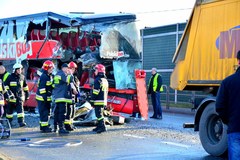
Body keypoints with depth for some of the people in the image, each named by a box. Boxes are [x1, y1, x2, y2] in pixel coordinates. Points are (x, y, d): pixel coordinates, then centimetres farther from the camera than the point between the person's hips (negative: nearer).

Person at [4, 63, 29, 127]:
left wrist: (27, 94, 18)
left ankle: (21, 122, -12)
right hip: (11, 97, -2)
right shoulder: (10, 77, -7)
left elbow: (25, 86, 17)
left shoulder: (22, 77, 5)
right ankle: (9, 122, 24)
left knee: (20, 109, -9)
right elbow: (5, 86, -7)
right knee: (10, 110, 9)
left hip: (20, 96, 2)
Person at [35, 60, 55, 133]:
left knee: (47, 112, 15)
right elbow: (42, 88, -22)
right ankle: (44, 127, -6)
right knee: (44, 113, -8)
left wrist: (50, 97, 20)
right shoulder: (44, 77, -17)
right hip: (42, 98, -10)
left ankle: (43, 126, 25)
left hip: (47, 98, 10)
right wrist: (44, 96, -24)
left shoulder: (49, 76, 15)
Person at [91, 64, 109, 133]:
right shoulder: (105, 80, 16)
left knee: (99, 114, -9)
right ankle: (99, 126, 20)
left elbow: (95, 92, -17)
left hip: (98, 101, -9)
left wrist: (92, 100, -12)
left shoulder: (98, 80, -13)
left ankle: (103, 127, -15)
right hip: (104, 101, 9)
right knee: (100, 114, 15)